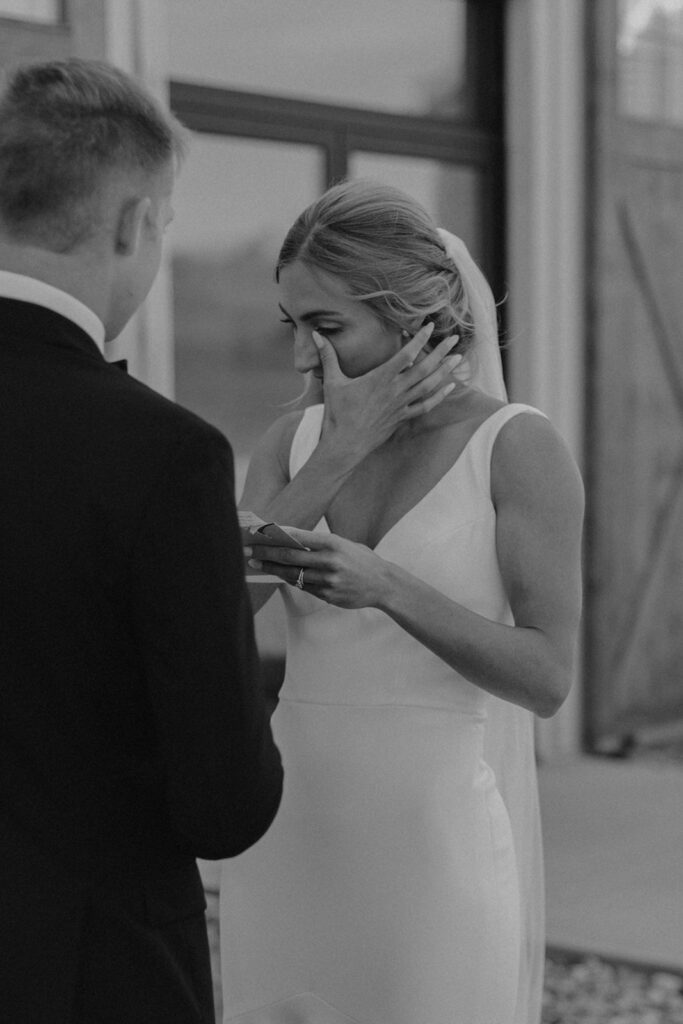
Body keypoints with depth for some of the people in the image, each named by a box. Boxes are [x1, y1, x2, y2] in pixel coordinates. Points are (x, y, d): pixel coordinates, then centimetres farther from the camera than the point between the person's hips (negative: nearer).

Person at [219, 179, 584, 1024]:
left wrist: (385, 587, -29)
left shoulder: (522, 447, -8)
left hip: (445, 840, -4)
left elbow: (545, 678, -14)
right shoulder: (293, 442, 6)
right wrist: (340, 452, -16)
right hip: (295, 841, 5)